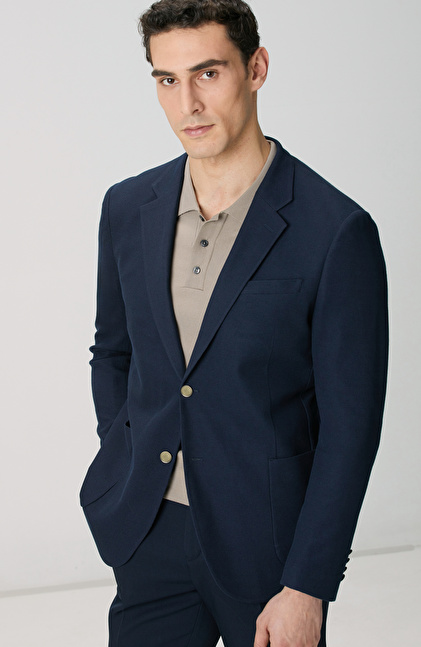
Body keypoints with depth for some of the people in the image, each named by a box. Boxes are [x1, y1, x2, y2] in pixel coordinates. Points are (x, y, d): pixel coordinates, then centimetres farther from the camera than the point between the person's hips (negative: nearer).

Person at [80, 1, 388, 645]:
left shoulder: (338, 231, -14)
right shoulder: (128, 208, 2)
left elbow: (350, 424, -12)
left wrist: (306, 589, -13)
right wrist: (128, 466, 7)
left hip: (266, 545, -3)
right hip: (148, 537, 4)